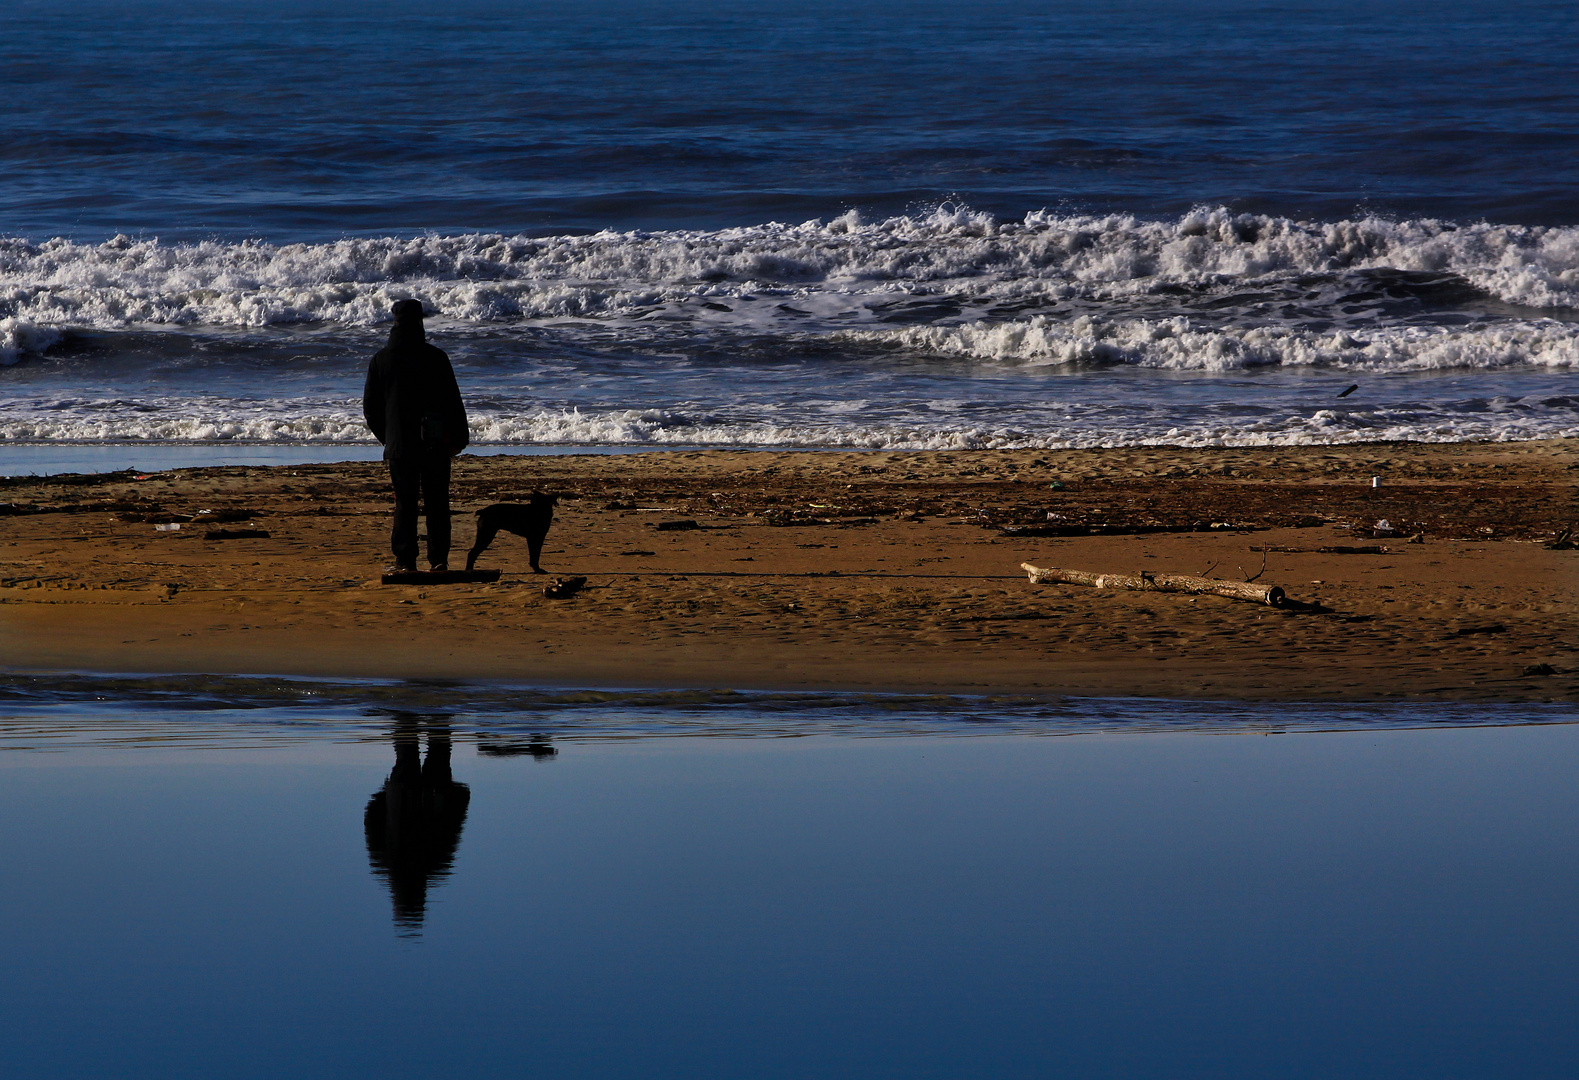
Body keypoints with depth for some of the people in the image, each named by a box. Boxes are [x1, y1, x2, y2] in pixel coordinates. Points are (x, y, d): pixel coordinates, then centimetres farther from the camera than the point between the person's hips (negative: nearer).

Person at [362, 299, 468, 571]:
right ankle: (439, 559, 4)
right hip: (435, 445, -1)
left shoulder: (381, 360, 1)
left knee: (405, 502, 6)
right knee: (437, 503, 6)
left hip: (399, 445, 1)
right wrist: (459, 438, 6)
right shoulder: (435, 357, -6)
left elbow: (371, 408, 7)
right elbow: (453, 402, -4)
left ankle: (405, 560, 1)